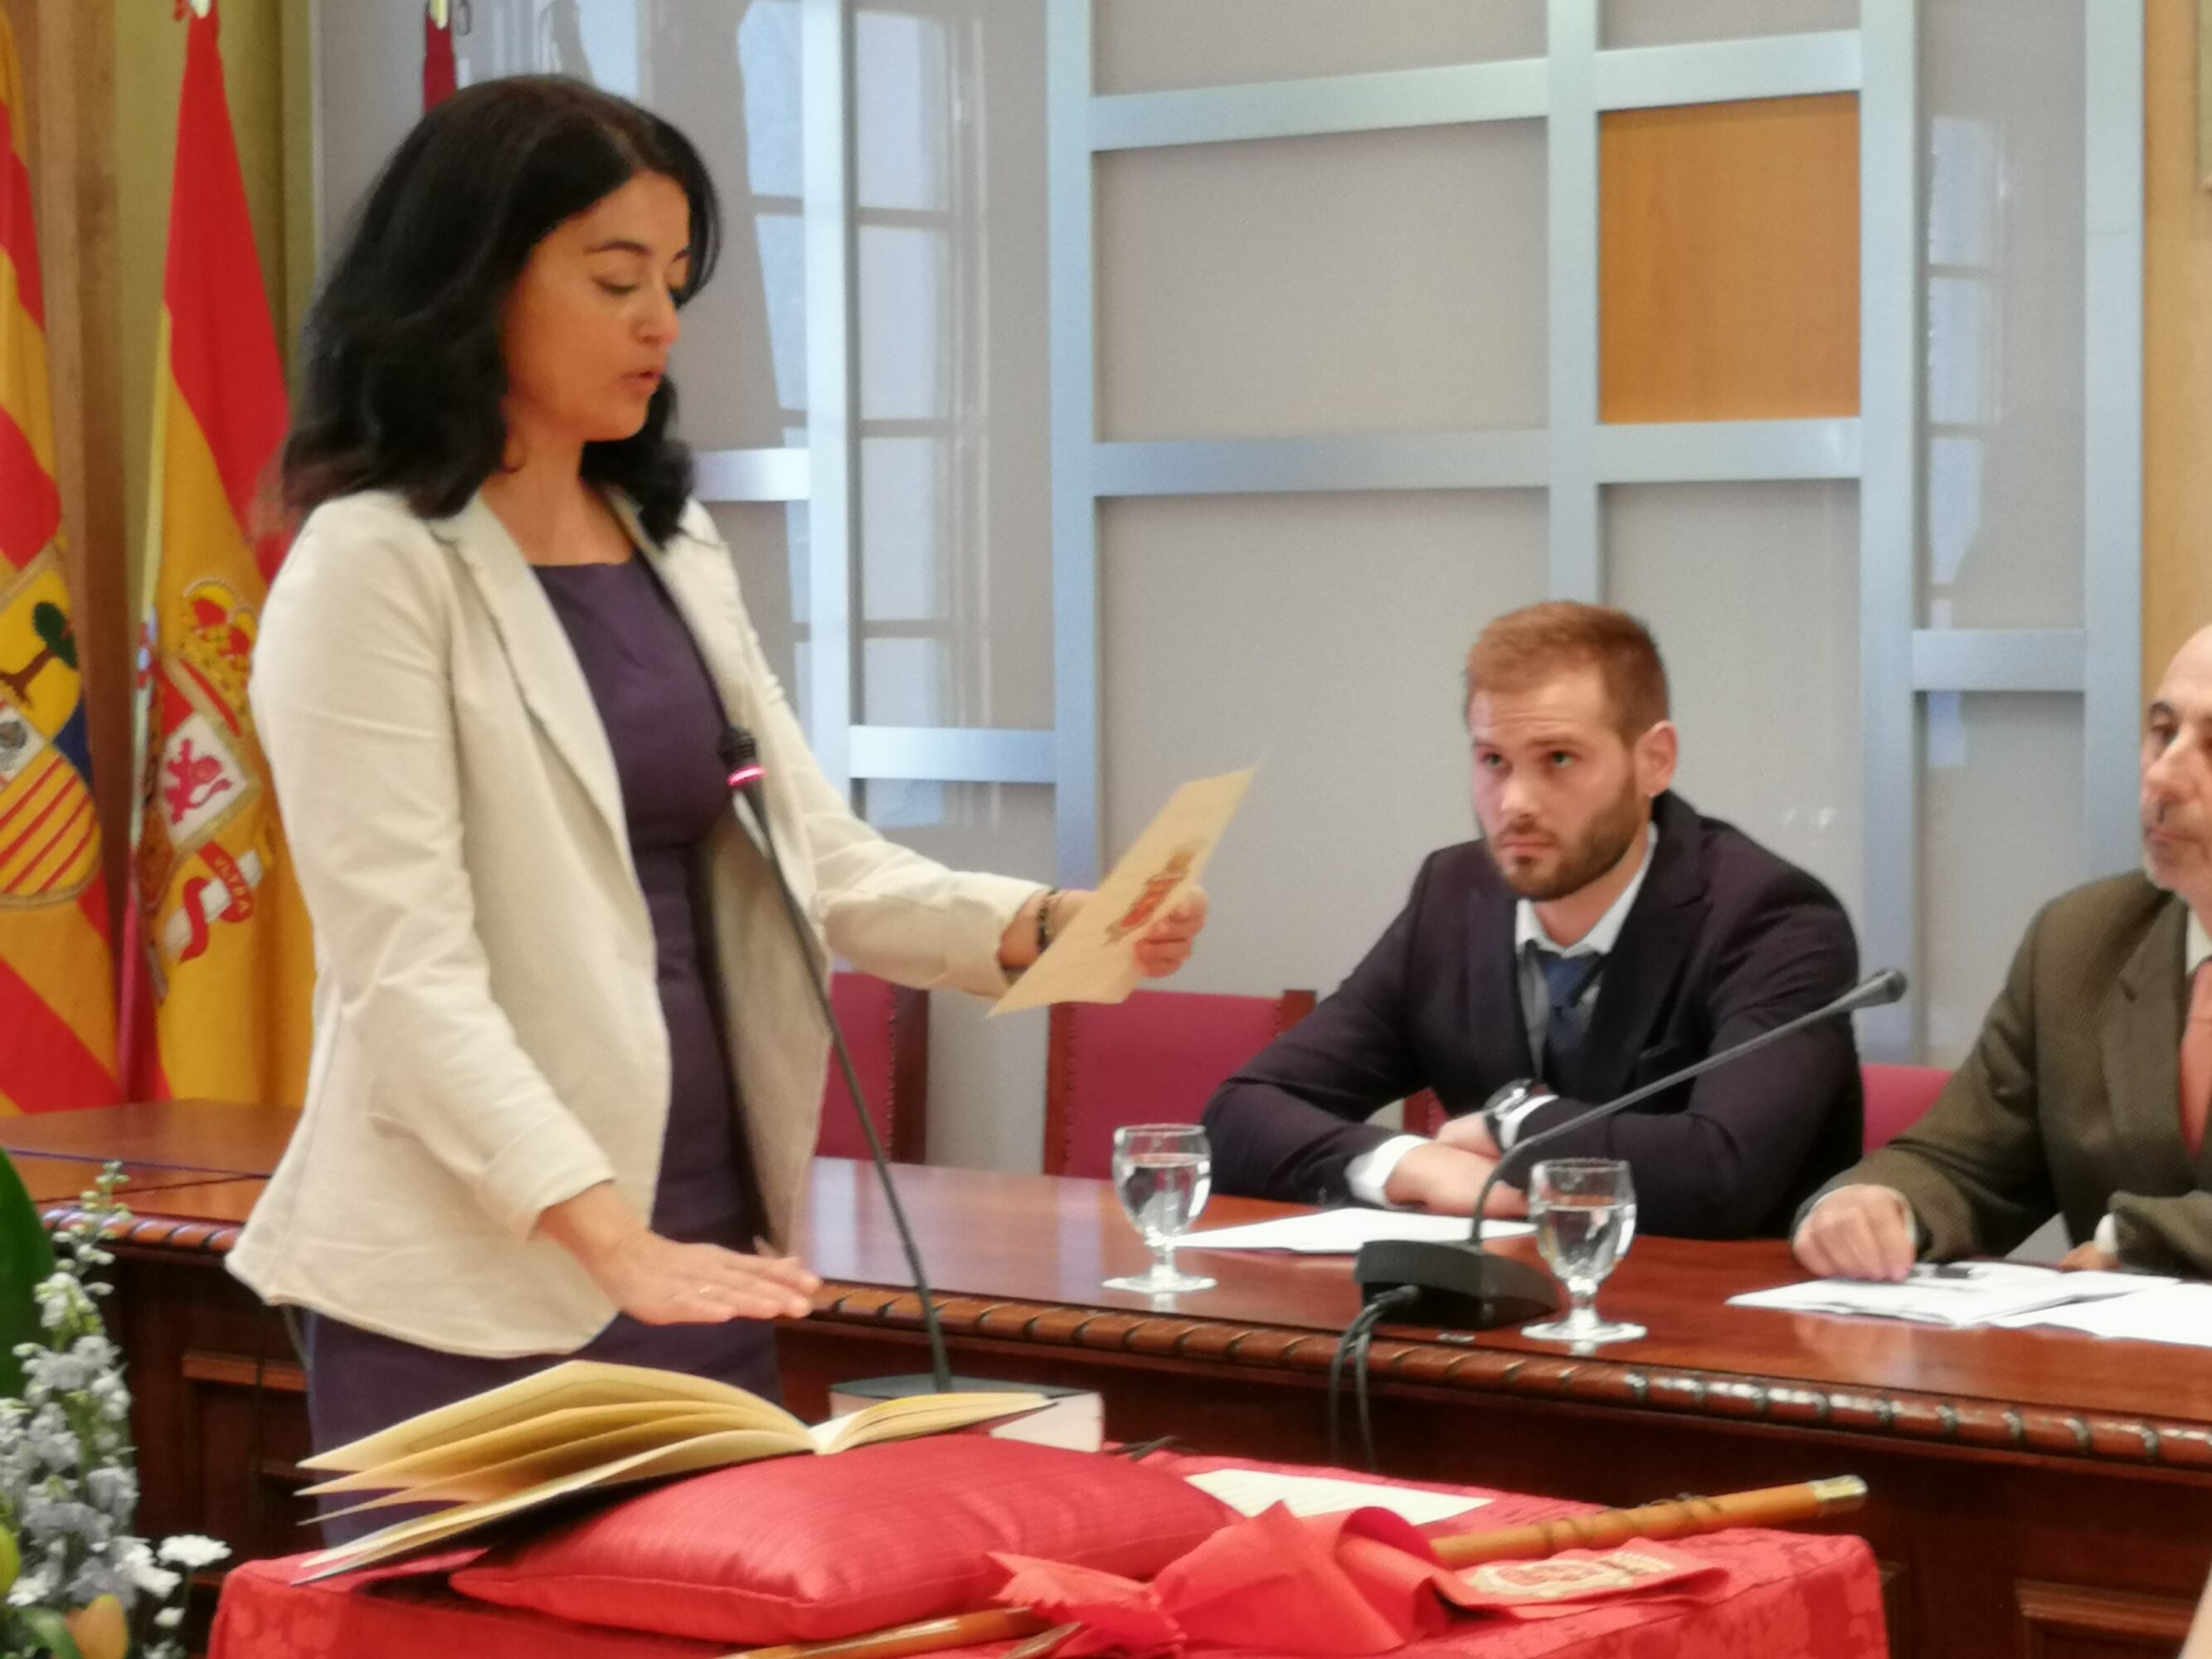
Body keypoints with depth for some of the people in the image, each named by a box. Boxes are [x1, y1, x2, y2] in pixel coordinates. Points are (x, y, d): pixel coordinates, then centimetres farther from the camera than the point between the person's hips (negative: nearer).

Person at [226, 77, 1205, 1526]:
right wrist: (609, 1237, -28)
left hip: (706, 1249, 7)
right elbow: (405, 970, -18)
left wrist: (1036, 925, -8)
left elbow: (812, 859, 10)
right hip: (479, 1287, -7)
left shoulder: (674, 548, 13)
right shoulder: (373, 568, -10)